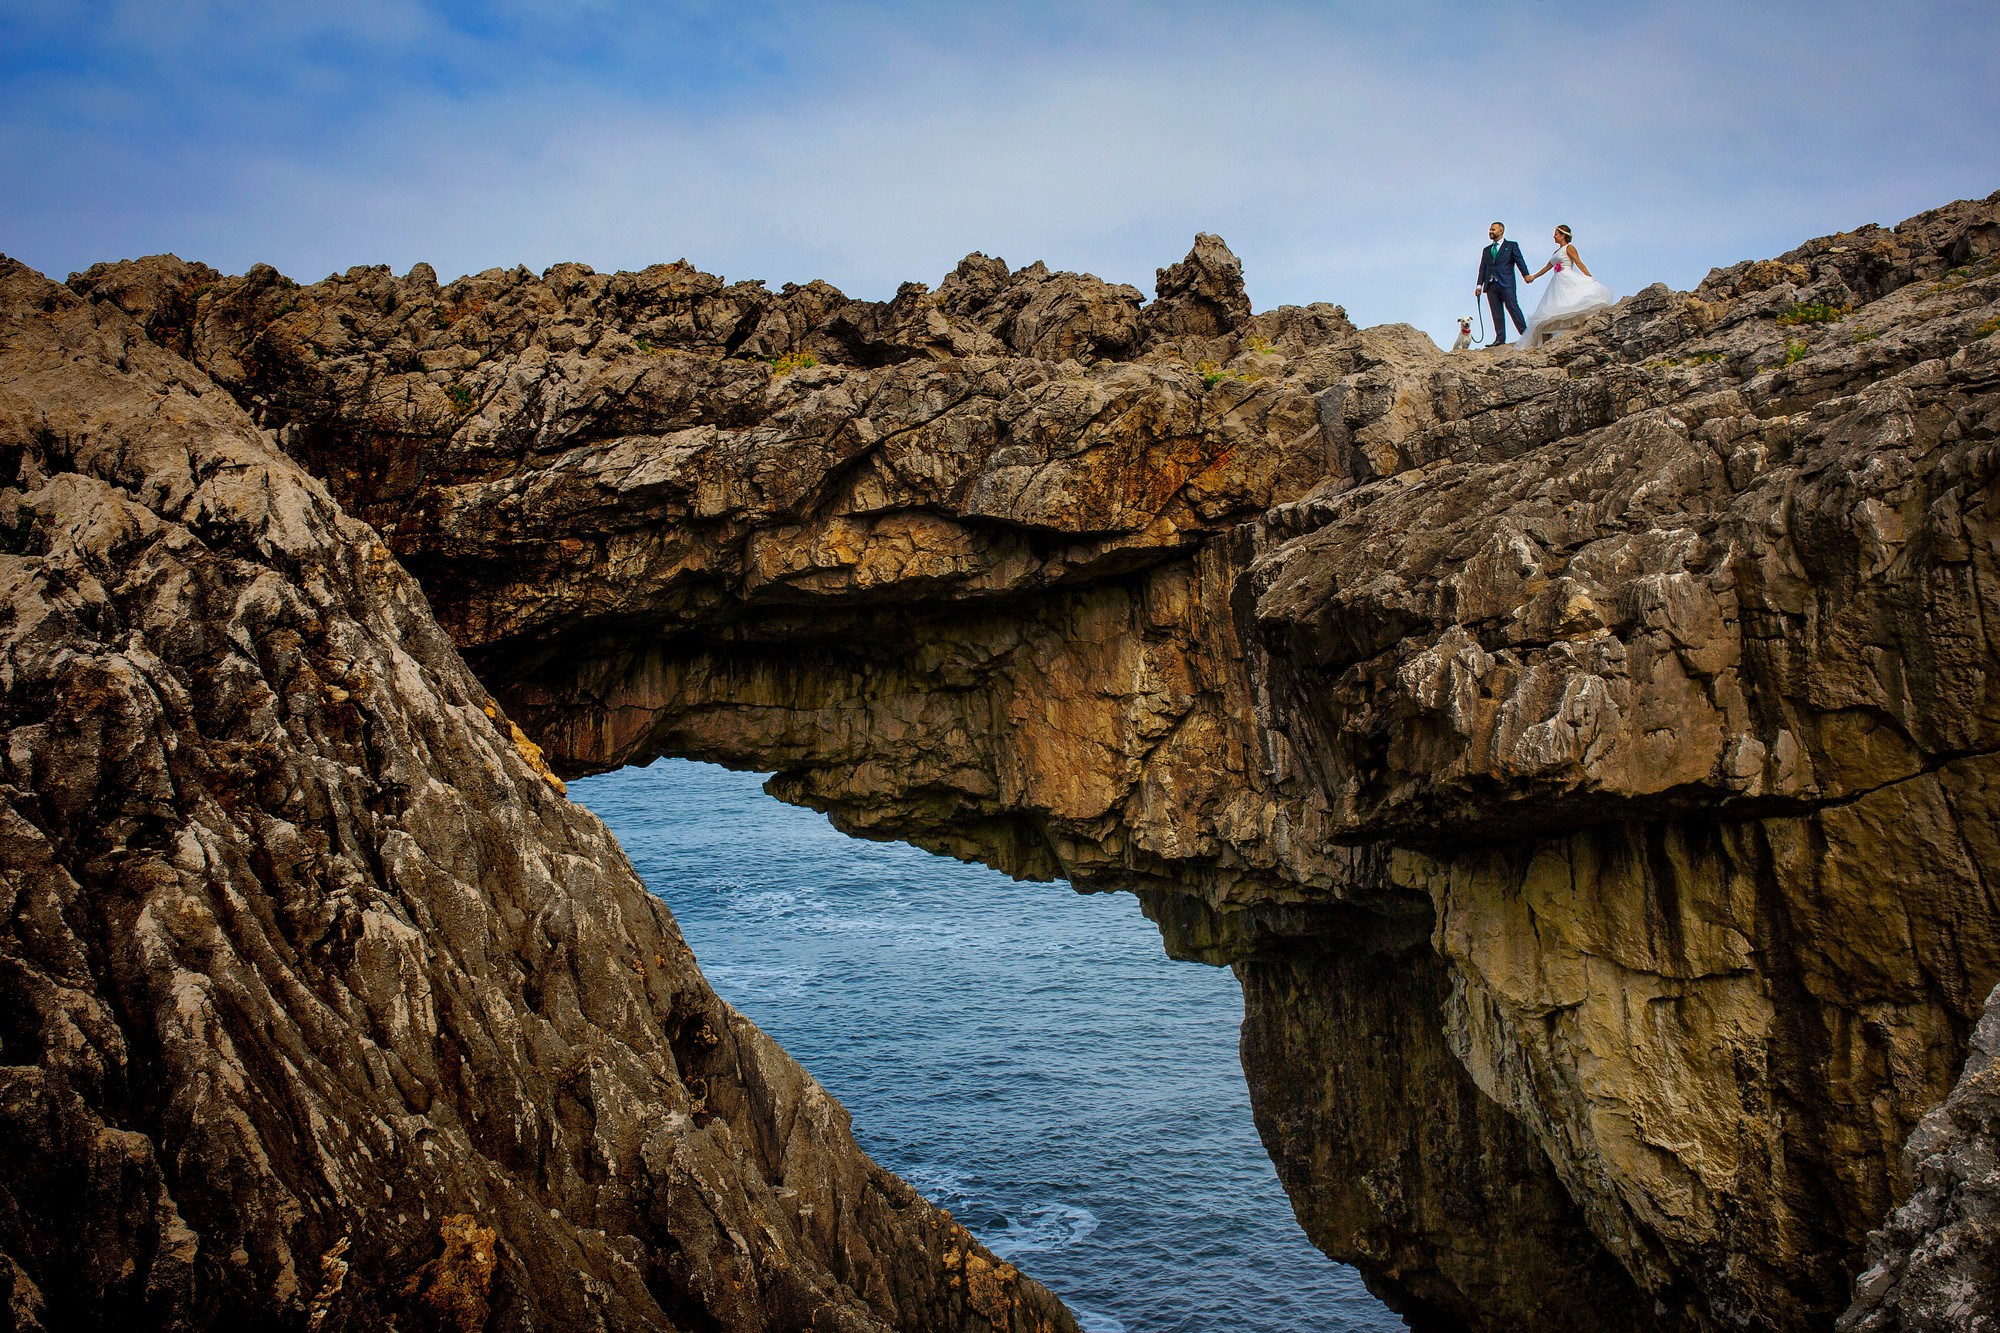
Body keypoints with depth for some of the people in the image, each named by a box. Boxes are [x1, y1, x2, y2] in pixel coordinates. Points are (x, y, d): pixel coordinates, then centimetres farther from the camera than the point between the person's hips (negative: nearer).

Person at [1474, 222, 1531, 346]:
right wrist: (1479, 285, 6)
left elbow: (1520, 261, 0)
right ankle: (1500, 339, -3)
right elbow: (1482, 268, 18)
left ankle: (1525, 333, -14)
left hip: (1506, 283, -5)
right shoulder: (1486, 250, 24)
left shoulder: (1511, 246, 11)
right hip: (1491, 285, 5)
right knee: (1496, 313, 0)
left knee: (1512, 307, -14)